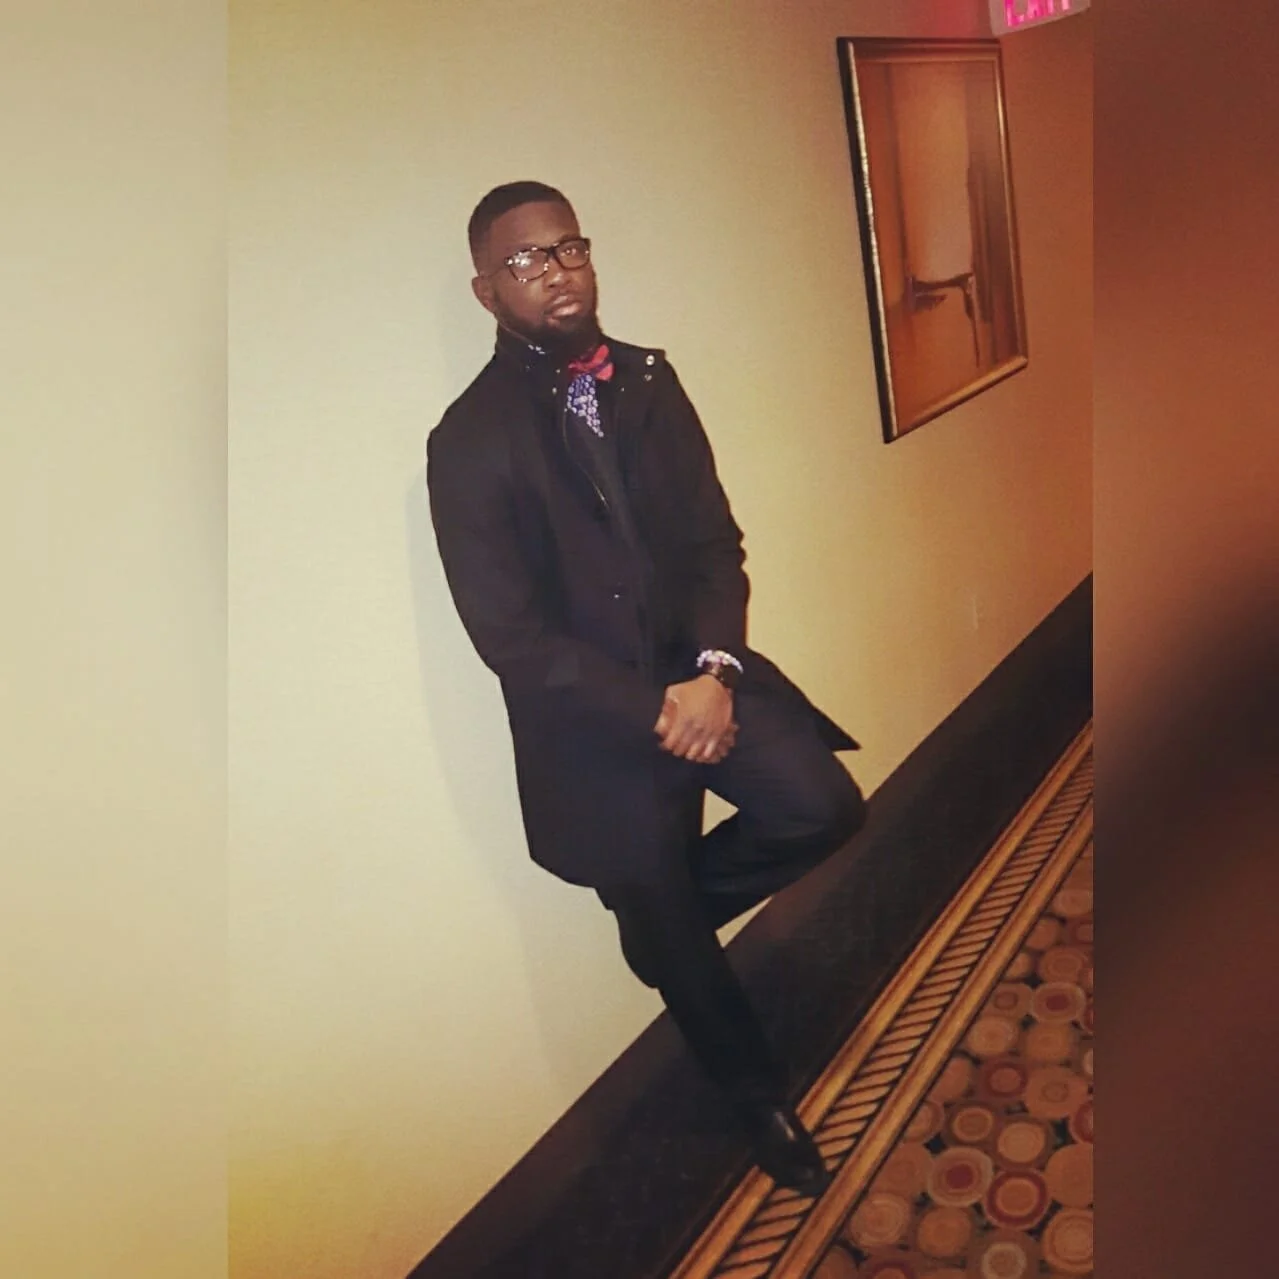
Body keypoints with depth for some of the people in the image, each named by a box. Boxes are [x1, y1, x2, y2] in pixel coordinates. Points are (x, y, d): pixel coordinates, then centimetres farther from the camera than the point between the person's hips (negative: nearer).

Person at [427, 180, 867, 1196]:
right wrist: (653, 713, -19)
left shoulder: (647, 381, 2)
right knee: (669, 942, 11)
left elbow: (716, 542, 1)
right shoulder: (470, 440, -13)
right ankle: (760, 1096, 41)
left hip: (698, 668, 4)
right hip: (593, 716, -4)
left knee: (822, 809, -16)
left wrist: (715, 670, -15)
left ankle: (673, 899, 17)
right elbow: (510, 633, -15)